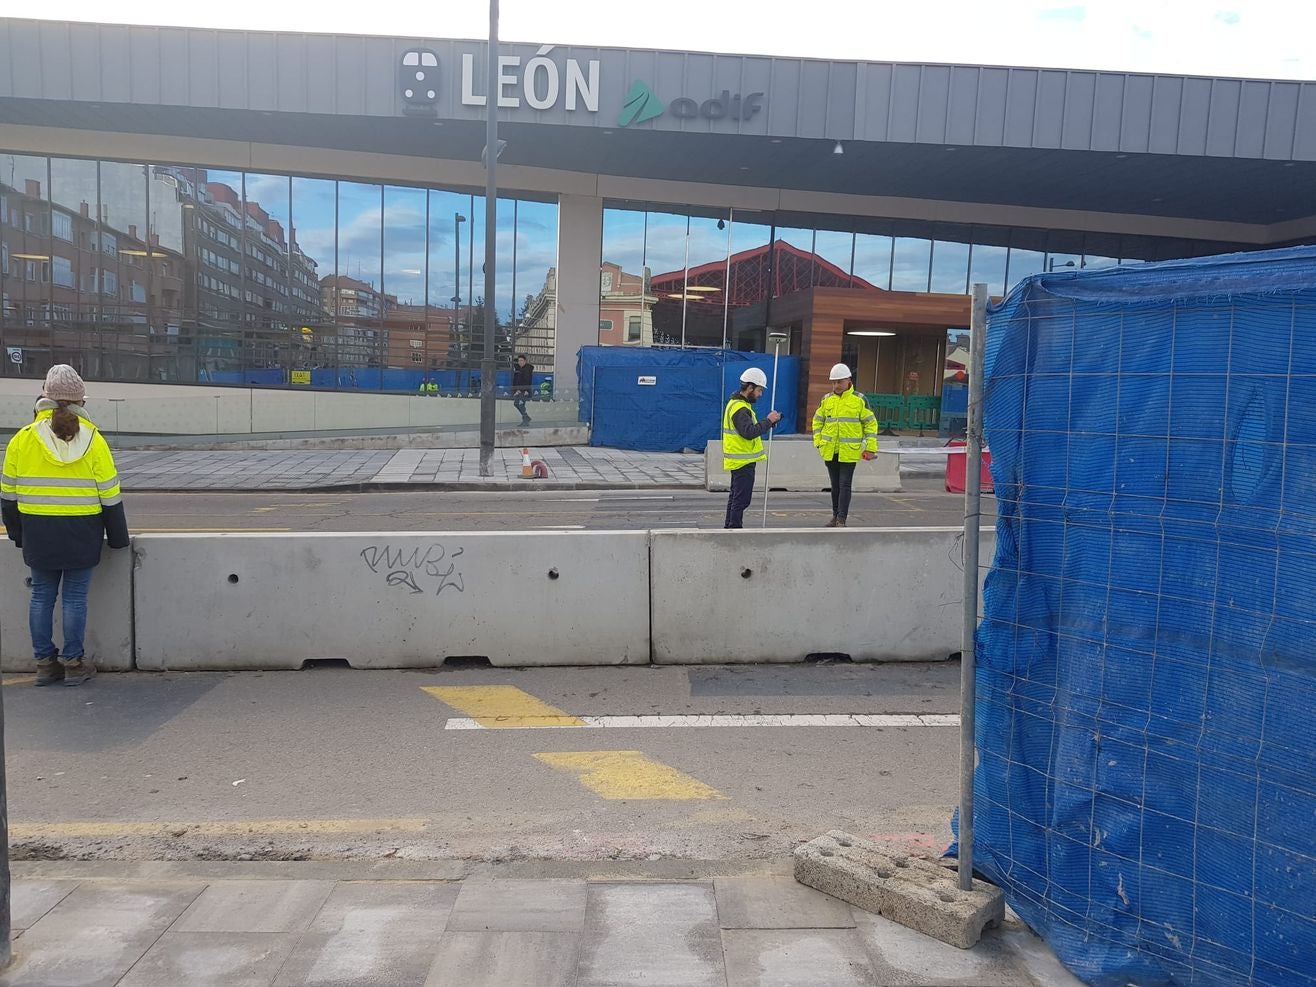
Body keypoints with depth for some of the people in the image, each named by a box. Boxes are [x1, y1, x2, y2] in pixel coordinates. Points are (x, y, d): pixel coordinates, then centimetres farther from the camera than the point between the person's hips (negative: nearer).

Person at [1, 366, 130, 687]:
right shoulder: (93, 439, -5)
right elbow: (110, 495, -3)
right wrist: (117, 537, 6)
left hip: (38, 534, 2)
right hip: (82, 534, -1)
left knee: (41, 596, 11)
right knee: (75, 597, 4)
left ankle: (44, 662, 16)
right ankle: (74, 663, 10)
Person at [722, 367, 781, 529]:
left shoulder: (738, 403, 15)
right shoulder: (740, 408, -19)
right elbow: (749, 432, -29)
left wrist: (769, 422, 5)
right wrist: (768, 421, -20)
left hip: (738, 460, 11)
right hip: (743, 460, -11)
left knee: (735, 495, 18)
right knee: (741, 499, -8)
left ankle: (730, 527, 26)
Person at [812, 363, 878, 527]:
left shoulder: (859, 400, -3)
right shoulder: (827, 400, 7)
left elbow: (871, 423, 0)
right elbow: (817, 421, 17)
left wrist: (870, 448, -4)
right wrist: (818, 442, 6)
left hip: (849, 451, -4)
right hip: (829, 451, 4)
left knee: (845, 485, -5)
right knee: (835, 485, 12)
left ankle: (841, 520, -4)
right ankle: (835, 516, 22)